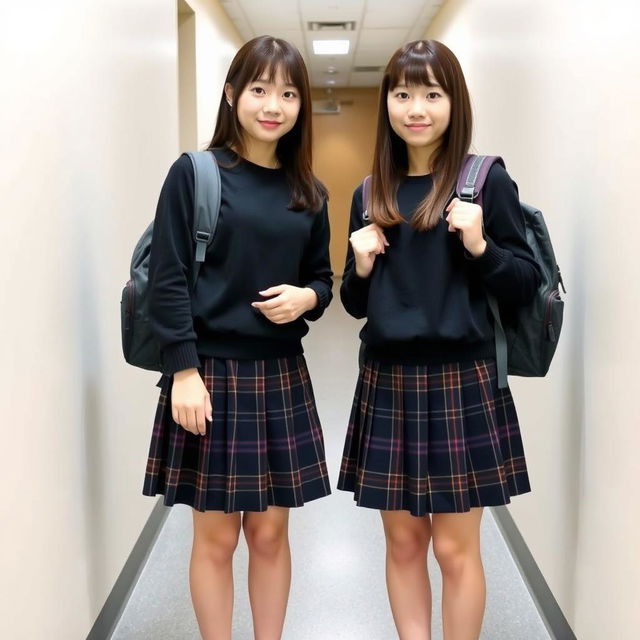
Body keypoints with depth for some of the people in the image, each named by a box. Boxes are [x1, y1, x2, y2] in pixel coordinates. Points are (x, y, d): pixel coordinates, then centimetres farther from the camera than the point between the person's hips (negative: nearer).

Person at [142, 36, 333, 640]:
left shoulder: (308, 192, 9)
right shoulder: (194, 173, -5)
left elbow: (321, 276, 16)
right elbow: (166, 278, -9)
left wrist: (307, 298, -7)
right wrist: (184, 371, -15)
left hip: (282, 376, 4)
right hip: (211, 372, -4)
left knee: (270, 532, 12)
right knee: (216, 536, 7)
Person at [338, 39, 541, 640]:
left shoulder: (486, 180, -4)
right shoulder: (371, 194, 9)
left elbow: (526, 286, -4)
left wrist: (480, 246, -19)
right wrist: (361, 268, -6)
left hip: (461, 380, -4)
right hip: (387, 381, 4)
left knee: (455, 546, 4)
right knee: (403, 542, 12)